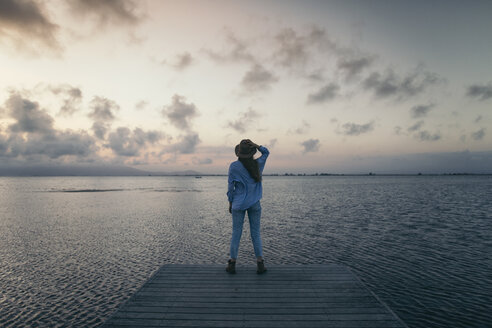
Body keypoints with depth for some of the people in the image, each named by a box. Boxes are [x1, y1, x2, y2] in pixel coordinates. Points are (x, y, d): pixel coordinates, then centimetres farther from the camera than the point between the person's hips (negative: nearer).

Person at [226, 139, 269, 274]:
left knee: (236, 233, 7)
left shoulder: (234, 166, -10)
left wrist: (230, 202, 6)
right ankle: (260, 263, 7)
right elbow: (266, 152, 16)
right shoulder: (258, 164, -3)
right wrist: (255, 145, 0)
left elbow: (230, 186, -5)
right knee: (256, 233, 8)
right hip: (255, 204, 2)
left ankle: (232, 263, 13)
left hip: (239, 203, -1)